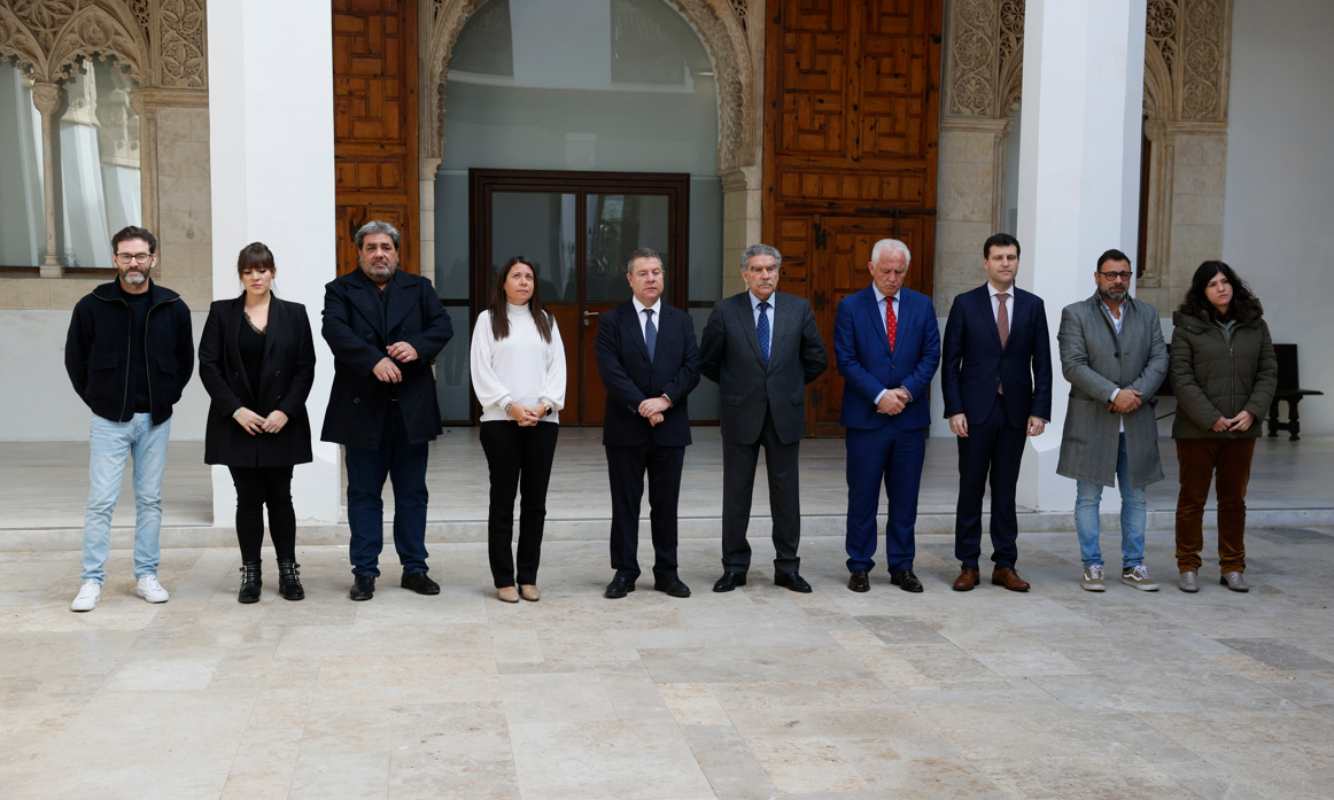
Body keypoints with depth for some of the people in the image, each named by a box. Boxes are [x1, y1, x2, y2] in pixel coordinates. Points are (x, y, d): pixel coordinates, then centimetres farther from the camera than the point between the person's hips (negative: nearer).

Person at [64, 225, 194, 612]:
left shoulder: (173, 307, 0)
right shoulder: (92, 305, -5)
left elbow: (185, 361, 11)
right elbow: (75, 359, 5)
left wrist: (165, 398, 6)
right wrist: (98, 400, 3)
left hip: (155, 421, 2)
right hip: (109, 421, -2)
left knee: (150, 500, 9)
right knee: (101, 501, -2)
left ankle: (146, 576, 18)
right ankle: (92, 581, 5)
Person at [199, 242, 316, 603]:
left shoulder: (294, 313, 4)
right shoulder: (222, 312, 4)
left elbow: (305, 368, 1)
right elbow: (209, 365, 0)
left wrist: (285, 411, -10)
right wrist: (235, 409, -10)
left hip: (282, 422, 0)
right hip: (237, 423, 0)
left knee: (280, 497, 4)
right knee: (248, 499, 4)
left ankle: (288, 571, 14)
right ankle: (250, 573, 13)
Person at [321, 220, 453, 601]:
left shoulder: (419, 288, 11)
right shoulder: (340, 290, 4)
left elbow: (443, 325, -1)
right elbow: (336, 331, -13)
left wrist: (417, 347, -21)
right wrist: (374, 360, -27)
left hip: (411, 408, 2)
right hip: (363, 408, -2)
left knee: (412, 493, 9)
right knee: (364, 494, 5)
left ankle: (414, 568, 18)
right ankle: (365, 572, 12)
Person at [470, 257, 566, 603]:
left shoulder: (546, 321, 14)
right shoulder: (488, 319, 5)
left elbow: (557, 367, 7)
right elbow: (481, 370, -3)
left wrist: (544, 405, -8)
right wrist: (511, 406, -13)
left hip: (543, 420, 3)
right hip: (500, 420, -3)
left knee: (535, 501, 5)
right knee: (503, 500, 1)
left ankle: (528, 577, 12)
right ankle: (504, 579, 7)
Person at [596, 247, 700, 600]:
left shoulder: (681, 321, 8)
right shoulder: (612, 321, 0)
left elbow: (692, 368, 0)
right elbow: (611, 372, -10)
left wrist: (665, 399, -15)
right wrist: (643, 407, -17)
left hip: (670, 426, 2)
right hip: (626, 427, -2)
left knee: (666, 504, 8)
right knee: (625, 504, 5)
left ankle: (666, 572, 17)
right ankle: (624, 572, 13)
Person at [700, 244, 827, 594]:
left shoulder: (798, 309, 1)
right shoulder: (725, 311, -3)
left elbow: (816, 359, 9)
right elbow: (707, 361, 6)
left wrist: (788, 384, 10)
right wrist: (735, 386, 9)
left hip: (785, 414, 1)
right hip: (741, 415, -1)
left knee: (786, 492, 6)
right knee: (736, 493, 6)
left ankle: (787, 567, 16)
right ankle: (734, 567, 16)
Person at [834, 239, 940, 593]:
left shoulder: (922, 306, 7)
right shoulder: (850, 307, -1)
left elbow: (931, 355, 3)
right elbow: (846, 360, -6)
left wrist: (906, 391, -11)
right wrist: (880, 395, -14)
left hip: (911, 417, 2)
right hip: (865, 417, -2)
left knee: (905, 497, 8)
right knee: (862, 496, 4)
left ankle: (902, 567, 18)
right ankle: (859, 566, 13)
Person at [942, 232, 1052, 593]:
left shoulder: (1033, 305, 5)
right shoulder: (965, 303, 0)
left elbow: (1042, 363, 5)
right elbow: (950, 361, -1)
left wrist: (1040, 410, -3)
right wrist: (954, 409, -8)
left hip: (1015, 412, 2)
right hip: (975, 410, -2)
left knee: (1006, 490, 8)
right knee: (971, 489, 4)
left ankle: (1005, 565, 15)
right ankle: (968, 565, 12)